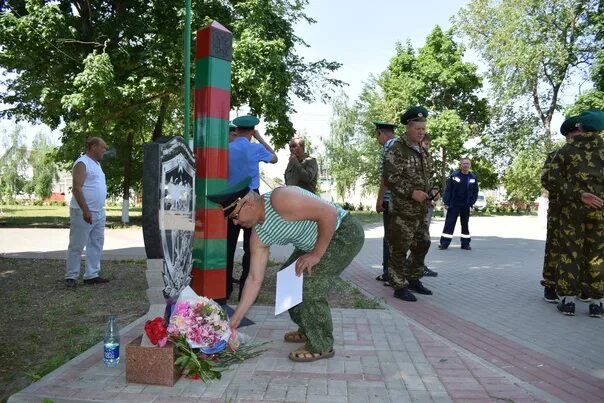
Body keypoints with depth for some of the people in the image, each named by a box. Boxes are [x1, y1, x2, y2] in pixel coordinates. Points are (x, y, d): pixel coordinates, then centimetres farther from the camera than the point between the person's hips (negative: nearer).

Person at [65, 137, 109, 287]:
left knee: (96, 245, 10)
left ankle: (92, 275, 16)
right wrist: (85, 210, -24)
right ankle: (71, 276, 7)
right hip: (83, 213, -9)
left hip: (99, 213, 9)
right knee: (76, 246, -1)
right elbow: (77, 188, -19)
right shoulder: (82, 163, -11)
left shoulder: (96, 163, 17)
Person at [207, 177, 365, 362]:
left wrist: (316, 254, -24)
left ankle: (321, 346, 1)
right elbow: (255, 279, -1)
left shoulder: (280, 200, -30)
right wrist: (236, 318, -3)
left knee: (310, 285, -18)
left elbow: (329, 212, -31)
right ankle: (307, 330, 30)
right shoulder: (259, 235, -4)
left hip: (345, 232, -9)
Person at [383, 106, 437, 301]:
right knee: (399, 249, -2)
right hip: (402, 209, -8)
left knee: (422, 245, 15)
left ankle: (413, 279, 31)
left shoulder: (422, 151, 14)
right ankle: (399, 287, 9)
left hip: (421, 209, 8)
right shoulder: (395, 150, -11)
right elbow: (389, 178, -18)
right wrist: (411, 192, -23)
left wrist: (430, 191, 5)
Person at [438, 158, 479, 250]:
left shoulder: (473, 177, 2)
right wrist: (446, 202, -12)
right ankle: (444, 243, 1)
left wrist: (471, 202, -4)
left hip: (466, 206, 3)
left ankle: (465, 243, 18)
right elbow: (448, 189, -6)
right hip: (453, 204, -3)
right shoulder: (454, 176, -6)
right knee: (449, 223, -3)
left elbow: (475, 192, 8)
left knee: (465, 224, 10)